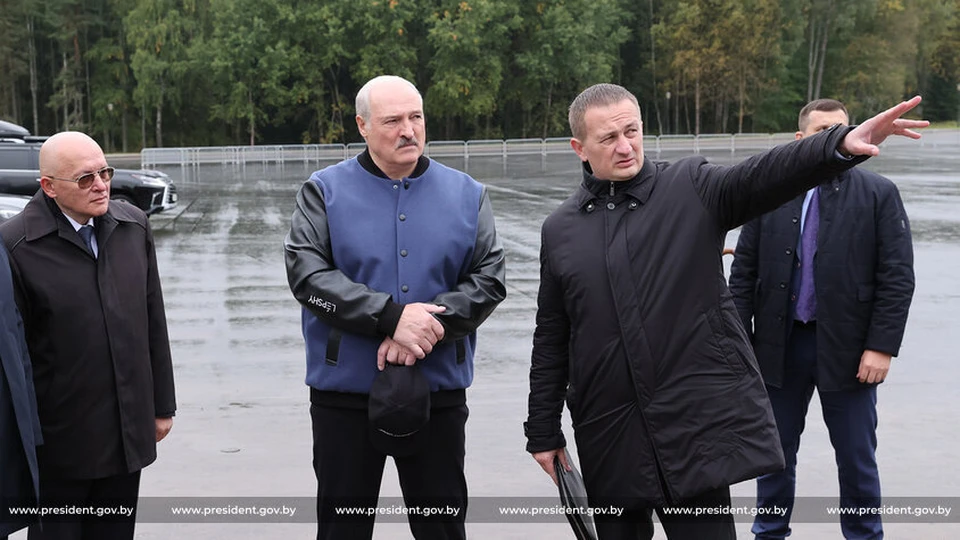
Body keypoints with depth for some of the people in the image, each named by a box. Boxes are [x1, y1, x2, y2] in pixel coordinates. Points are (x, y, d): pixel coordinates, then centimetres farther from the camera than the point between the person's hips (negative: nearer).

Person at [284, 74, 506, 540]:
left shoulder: (466, 195, 6)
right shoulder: (324, 192, 0)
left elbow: (489, 279, -2)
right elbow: (307, 275, -12)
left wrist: (428, 326, -17)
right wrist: (393, 316, -22)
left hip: (439, 392, 1)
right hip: (345, 395, -1)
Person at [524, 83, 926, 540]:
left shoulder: (693, 188, 0)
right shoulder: (560, 230, 7)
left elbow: (762, 176, -19)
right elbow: (551, 340, 11)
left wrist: (841, 145, -38)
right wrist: (544, 432, 11)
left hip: (698, 422, -3)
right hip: (608, 438, 3)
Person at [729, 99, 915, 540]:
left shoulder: (879, 194, -3)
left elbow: (897, 277, -6)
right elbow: (744, 272, 4)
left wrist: (881, 346, -12)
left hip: (847, 349, -2)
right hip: (779, 343, 2)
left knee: (856, 458, 9)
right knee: (776, 450, 15)